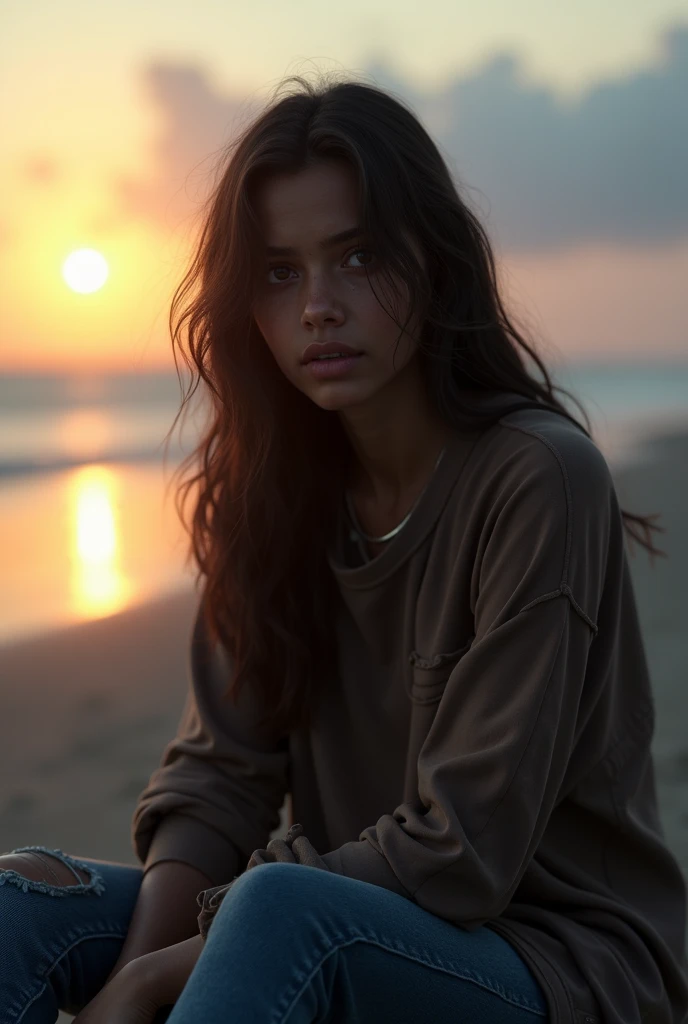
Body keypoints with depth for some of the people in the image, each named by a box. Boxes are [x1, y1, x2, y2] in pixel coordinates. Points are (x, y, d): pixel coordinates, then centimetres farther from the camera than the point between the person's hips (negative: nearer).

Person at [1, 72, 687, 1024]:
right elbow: (220, 767, -1)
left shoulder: (540, 478, -18)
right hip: (360, 925, 6)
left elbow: (464, 850, -19)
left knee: (283, 908, -36)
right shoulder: (276, 484, 3)